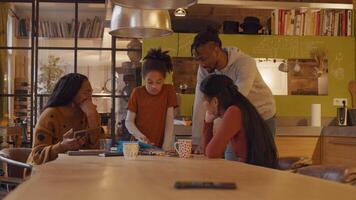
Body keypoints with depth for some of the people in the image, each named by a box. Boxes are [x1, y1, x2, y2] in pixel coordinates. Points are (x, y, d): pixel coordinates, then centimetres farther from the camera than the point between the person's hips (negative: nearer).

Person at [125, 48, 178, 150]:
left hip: (159, 147, 0)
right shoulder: (137, 93, 3)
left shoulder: (169, 91, 2)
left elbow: (169, 121, -2)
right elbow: (129, 121, 4)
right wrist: (140, 136, -14)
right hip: (139, 146, 0)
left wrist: (166, 148, -11)